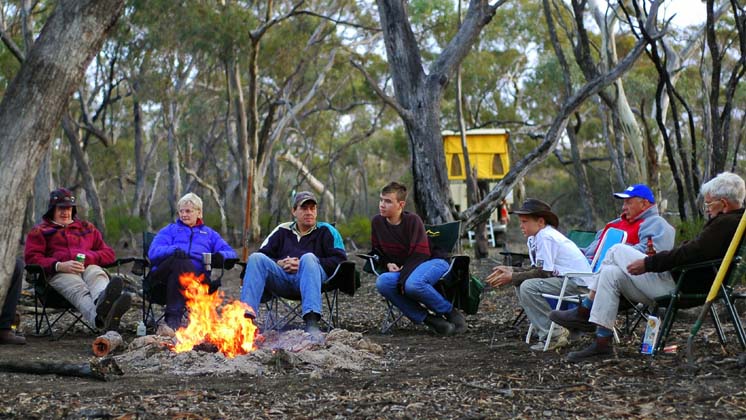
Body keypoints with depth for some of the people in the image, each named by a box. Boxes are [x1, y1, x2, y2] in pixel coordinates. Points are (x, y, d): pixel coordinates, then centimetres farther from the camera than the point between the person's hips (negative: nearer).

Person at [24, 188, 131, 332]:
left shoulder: (87, 228, 35)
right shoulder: (39, 231, 26)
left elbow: (108, 253, 26)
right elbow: (31, 258, 8)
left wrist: (89, 258, 0)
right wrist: (59, 266, -11)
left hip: (89, 267, 3)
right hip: (59, 274, -3)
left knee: (97, 276, -38)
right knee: (78, 290, -41)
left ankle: (104, 299, -77)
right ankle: (99, 317, -77)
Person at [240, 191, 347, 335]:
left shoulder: (325, 230, 17)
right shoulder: (282, 230, 26)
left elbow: (340, 260, 3)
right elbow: (262, 254, 18)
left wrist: (307, 264, -6)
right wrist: (279, 264, -3)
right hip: (281, 277, 3)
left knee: (309, 257, -35)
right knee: (256, 258, -21)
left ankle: (312, 323, -51)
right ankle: (247, 315, -40)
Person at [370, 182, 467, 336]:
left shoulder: (413, 220, -15)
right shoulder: (377, 222, 1)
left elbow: (420, 254, -19)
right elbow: (377, 251, 15)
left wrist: (403, 277, -27)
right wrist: (388, 263, -7)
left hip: (434, 261, -6)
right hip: (404, 268, 6)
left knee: (413, 284, -40)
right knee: (382, 282, -28)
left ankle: (450, 313, -14)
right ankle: (428, 319, -21)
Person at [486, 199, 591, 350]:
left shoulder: (545, 237, -17)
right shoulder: (533, 238, 13)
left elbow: (543, 273, -19)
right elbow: (536, 270, 12)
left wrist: (512, 277, -14)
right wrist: (510, 270, 2)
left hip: (577, 282, -11)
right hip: (563, 277, 11)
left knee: (528, 287, -23)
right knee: (521, 283, 9)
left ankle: (552, 335, -16)